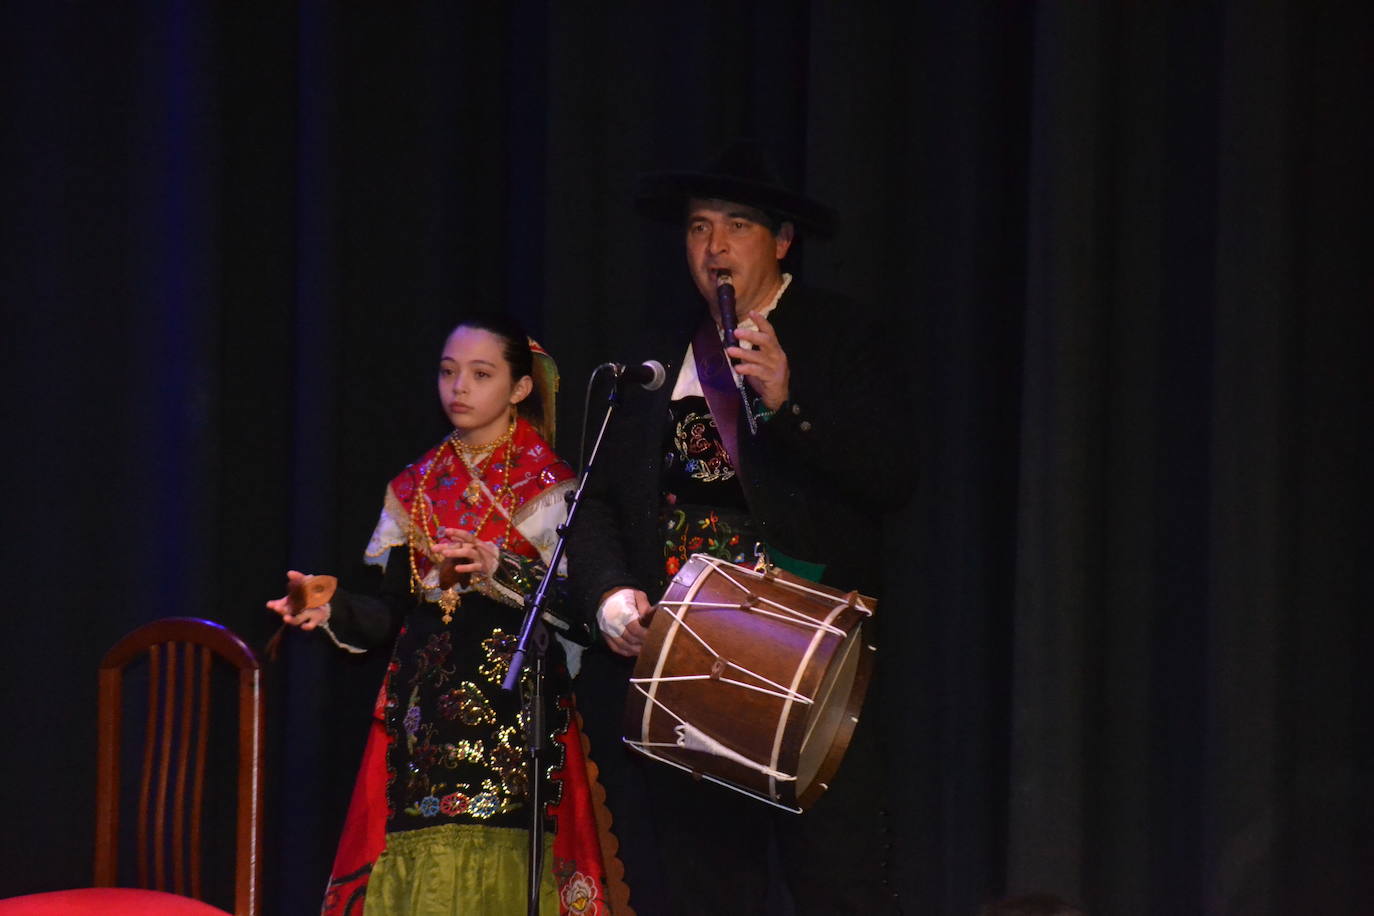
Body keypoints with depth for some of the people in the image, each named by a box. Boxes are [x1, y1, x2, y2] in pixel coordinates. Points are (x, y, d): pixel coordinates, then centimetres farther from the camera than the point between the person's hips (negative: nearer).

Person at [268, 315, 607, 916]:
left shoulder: (548, 488, 2)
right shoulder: (415, 490, 15)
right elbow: (386, 608, 11)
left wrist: (501, 571, -23)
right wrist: (330, 610, -7)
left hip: (511, 708, -4)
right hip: (423, 708, 4)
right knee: (419, 865, -4)